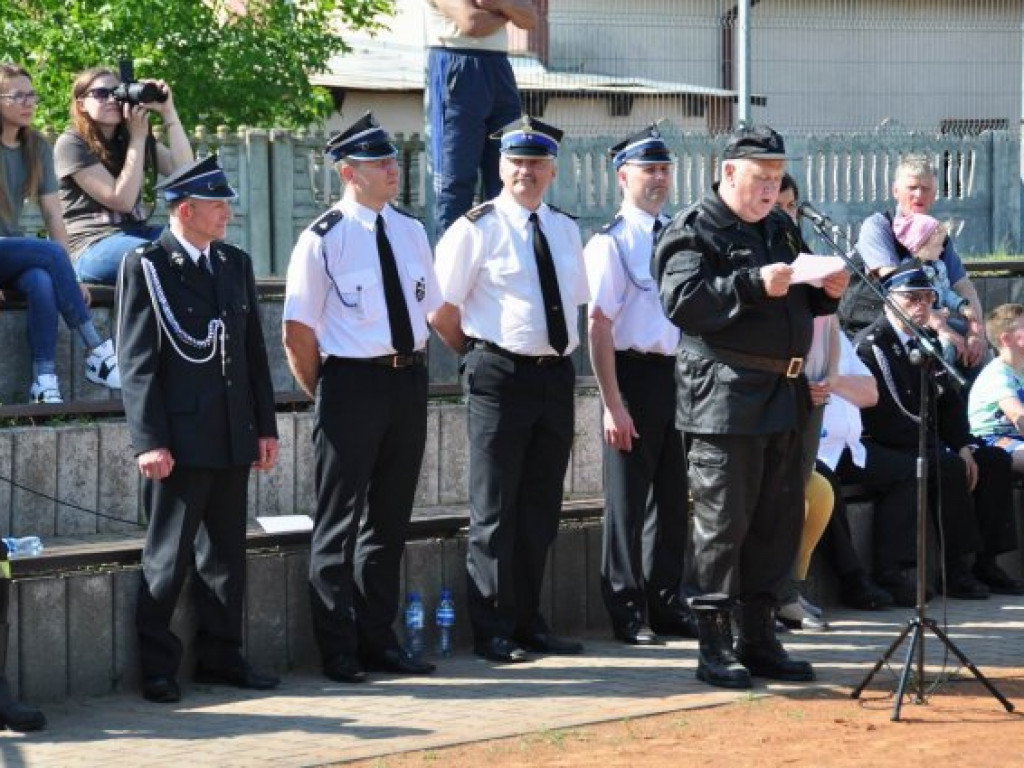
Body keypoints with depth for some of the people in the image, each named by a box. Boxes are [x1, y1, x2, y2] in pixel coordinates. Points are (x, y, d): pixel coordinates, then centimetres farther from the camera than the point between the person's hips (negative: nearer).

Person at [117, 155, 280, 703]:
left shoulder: (236, 264, 13)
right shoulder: (145, 267, -5)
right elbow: (136, 362, -9)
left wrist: (265, 426, 12)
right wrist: (149, 441, -15)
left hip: (233, 436, 6)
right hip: (180, 438, -6)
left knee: (226, 554, 11)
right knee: (168, 556, -1)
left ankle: (220, 657, 20)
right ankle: (158, 667, 6)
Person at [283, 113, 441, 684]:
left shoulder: (411, 232, 10)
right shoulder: (322, 240, -9)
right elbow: (299, 334, -6)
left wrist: (413, 367, 12)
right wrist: (326, 396, -2)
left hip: (409, 381, 6)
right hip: (352, 383, -6)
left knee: (391, 518, 13)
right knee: (341, 520, 0)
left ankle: (379, 640, 23)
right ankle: (339, 652, 6)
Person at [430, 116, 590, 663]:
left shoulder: (565, 229, 11)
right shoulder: (476, 229, -7)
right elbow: (442, 314, -5)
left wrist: (554, 356, 14)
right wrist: (482, 360, 1)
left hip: (556, 374, 6)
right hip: (500, 377, -6)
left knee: (540, 509, 12)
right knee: (494, 510, -1)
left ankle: (529, 623, 21)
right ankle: (492, 632, 4)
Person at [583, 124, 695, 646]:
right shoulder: (611, 243, -9)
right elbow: (600, 326, -13)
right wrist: (613, 404, -17)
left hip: (680, 370, 6)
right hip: (635, 373, -6)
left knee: (672, 493, 14)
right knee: (628, 497, 2)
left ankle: (666, 603, 27)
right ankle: (628, 612, 12)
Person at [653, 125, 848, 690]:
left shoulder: (779, 229, 20)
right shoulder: (695, 231, -5)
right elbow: (682, 303, -18)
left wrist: (826, 292, 5)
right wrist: (754, 284, -25)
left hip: (784, 396, 8)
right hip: (724, 396, -8)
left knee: (779, 520, 10)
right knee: (723, 521, -6)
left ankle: (759, 639, 18)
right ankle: (715, 647, 0)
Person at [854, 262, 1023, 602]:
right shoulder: (871, 342, -12)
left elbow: (949, 402, 16)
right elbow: (885, 413, -20)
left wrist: (963, 447, -3)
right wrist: (943, 447, -22)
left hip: (927, 444, 9)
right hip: (884, 448, -9)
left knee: (995, 460, -6)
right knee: (949, 468, -30)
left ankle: (986, 563, -7)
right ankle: (955, 571, -24)